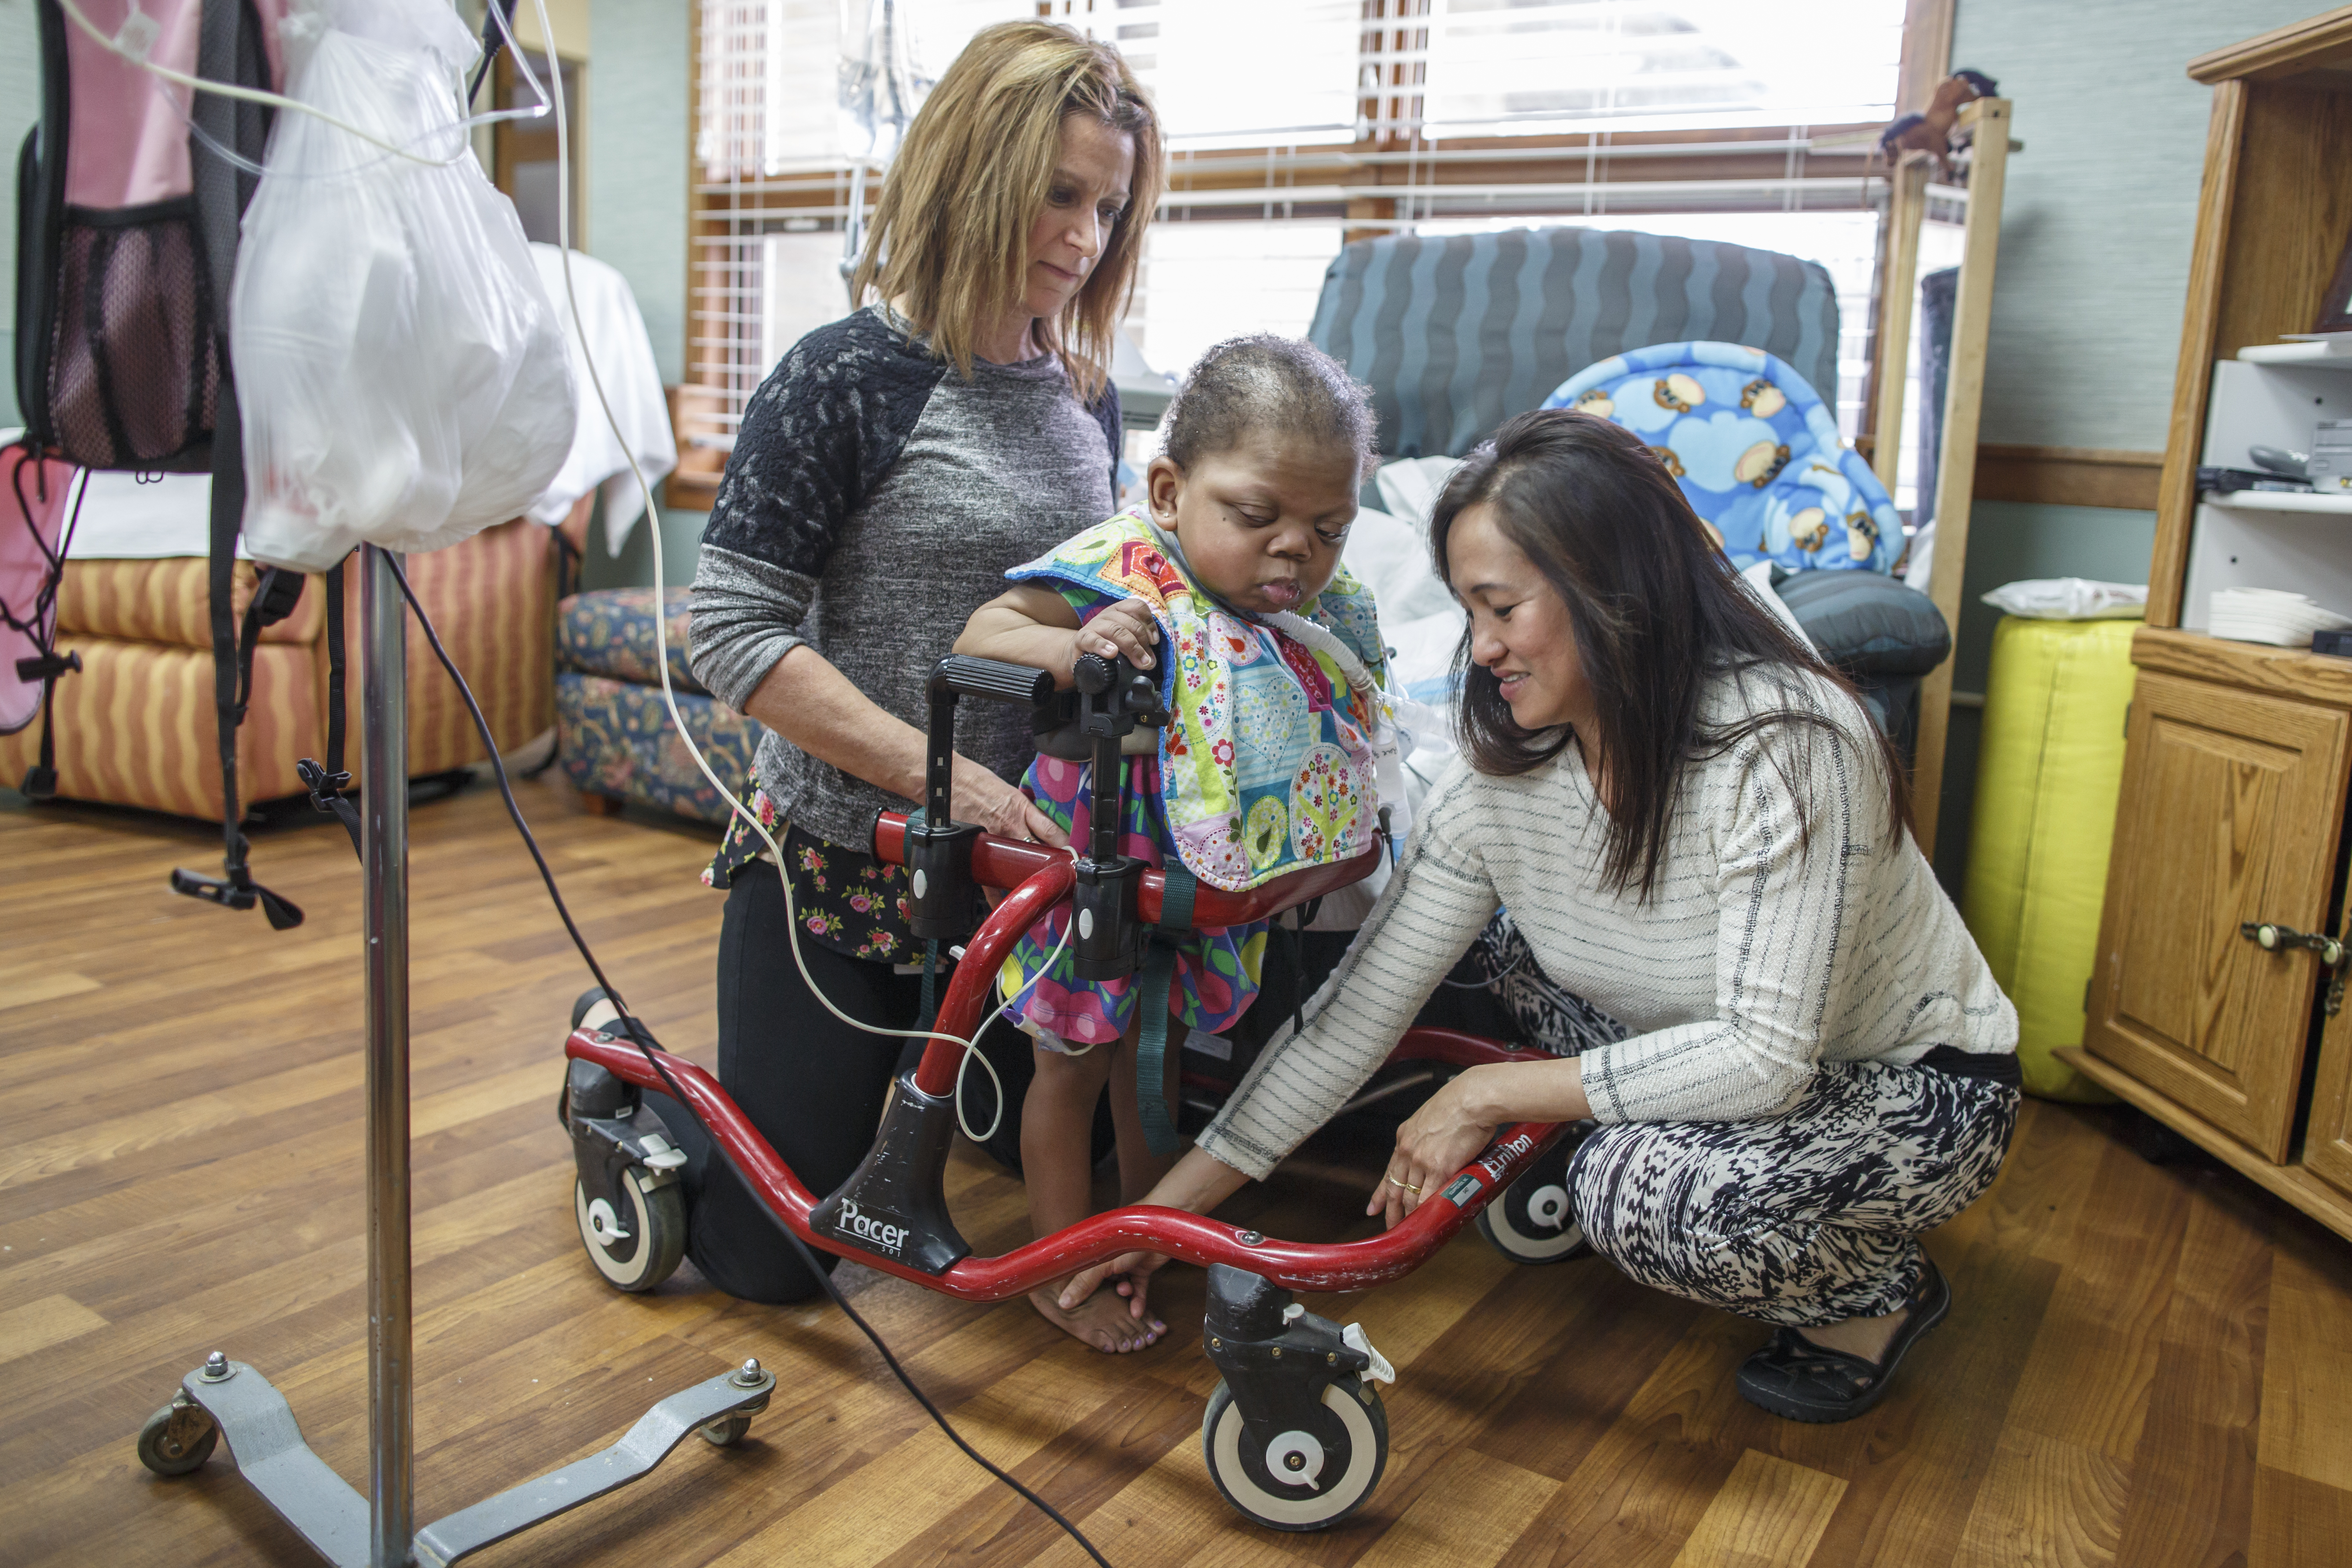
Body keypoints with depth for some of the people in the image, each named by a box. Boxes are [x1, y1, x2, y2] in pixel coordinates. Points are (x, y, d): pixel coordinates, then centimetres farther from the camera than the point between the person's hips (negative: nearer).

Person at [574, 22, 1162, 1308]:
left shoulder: (1086, 398, 4)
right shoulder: (850, 378, -15)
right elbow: (733, 634, -19)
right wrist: (939, 772, -25)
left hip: (1013, 870, 6)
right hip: (837, 865, -6)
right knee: (767, 1254, 5)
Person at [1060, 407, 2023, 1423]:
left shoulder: (1784, 744, -31)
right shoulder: (1499, 782, -13)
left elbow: (1767, 1053, -32)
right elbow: (1358, 1010, -11)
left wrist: (1494, 1093, -27)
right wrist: (1170, 1205, -11)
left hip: (1918, 1086, -7)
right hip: (1734, 1066, 8)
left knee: (1645, 1190, -32)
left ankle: (1878, 1293, 3)